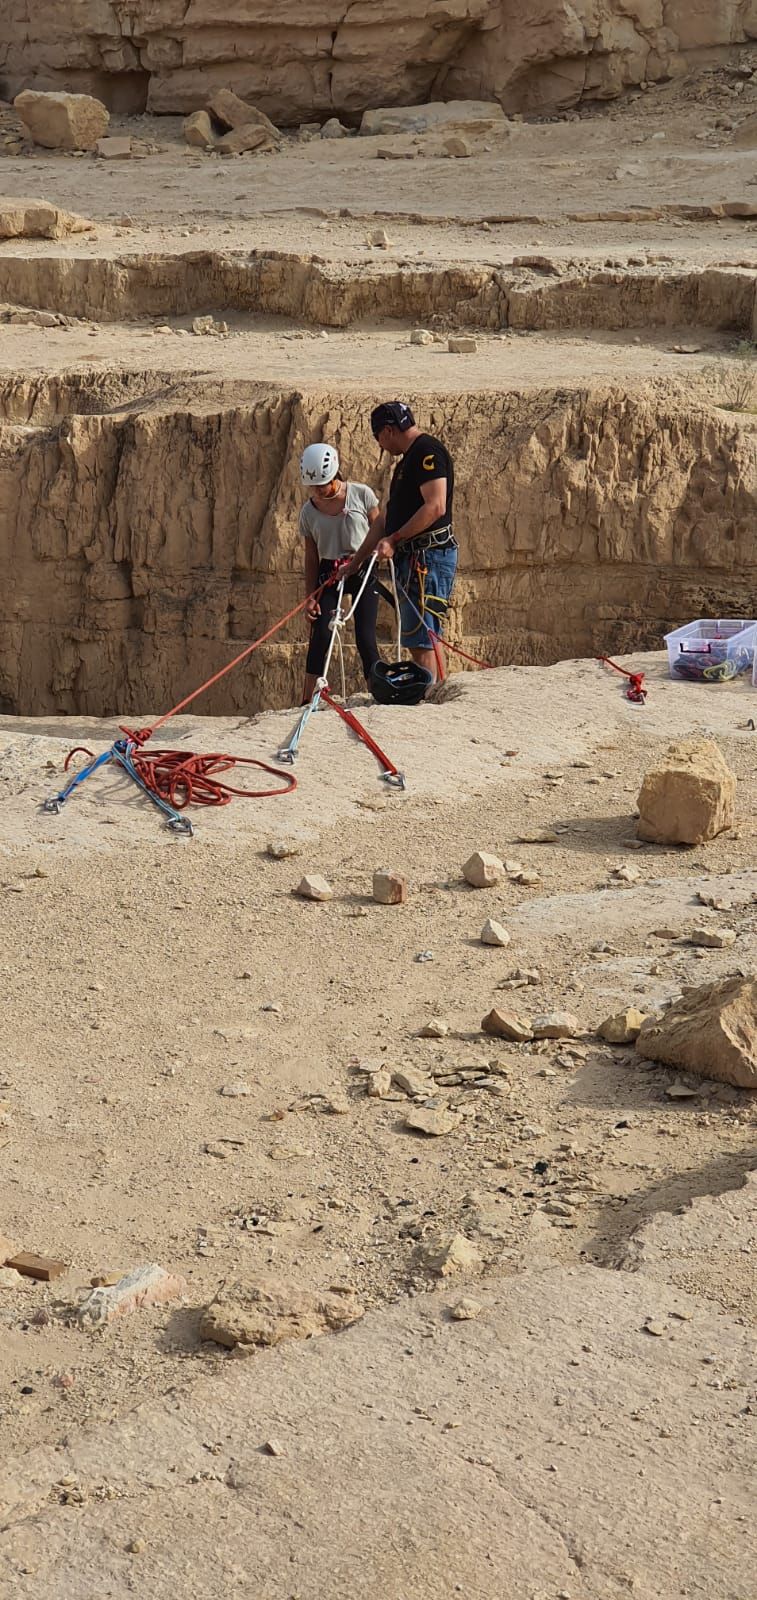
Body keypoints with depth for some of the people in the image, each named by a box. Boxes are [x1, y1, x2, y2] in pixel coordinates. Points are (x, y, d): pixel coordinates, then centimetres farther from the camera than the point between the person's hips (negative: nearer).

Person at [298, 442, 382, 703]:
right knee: (320, 636, -10)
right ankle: (308, 702, -6)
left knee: (365, 638, -9)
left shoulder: (361, 494, -5)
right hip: (329, 575, 2)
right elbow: (311, 558, 9)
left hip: (363, 572, -2)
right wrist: (310, 597, 3)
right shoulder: (309, 511, 3)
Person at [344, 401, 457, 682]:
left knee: (421, 640, -12)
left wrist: (394, 539, -20)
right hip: (412, 559, 10)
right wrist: (354, 563, 26)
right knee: (417, 641, 9)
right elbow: (387, 517, 27)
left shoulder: (428, 451, -9)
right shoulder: (409, 459, 23)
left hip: (428, 556, -10)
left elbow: (435, 507, -21)